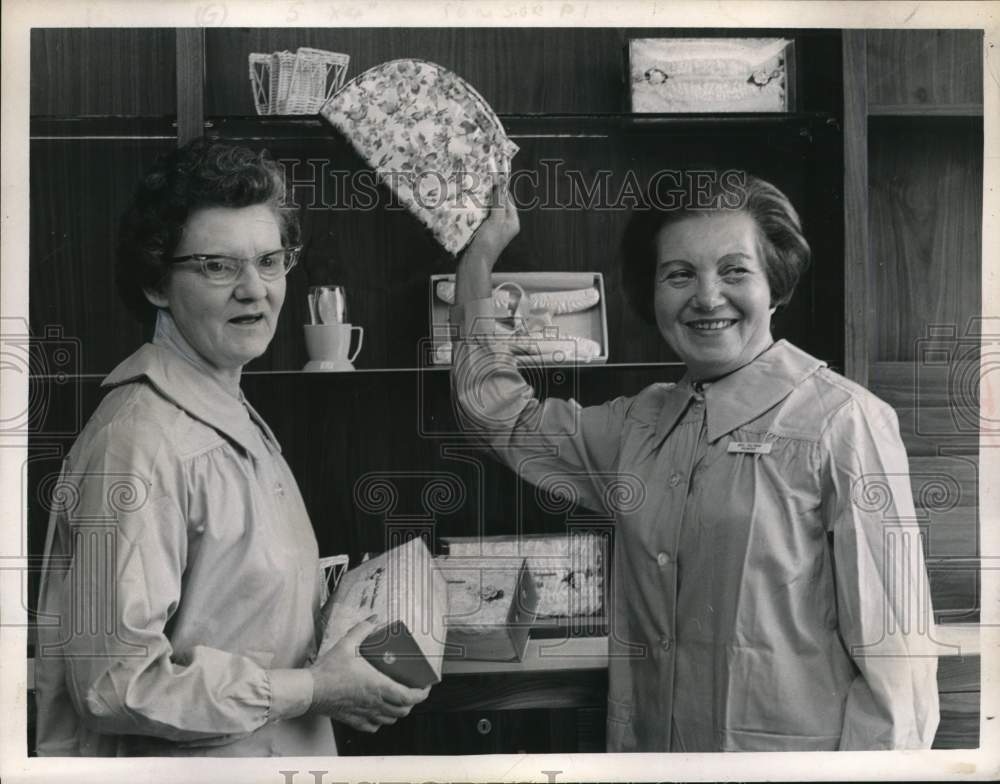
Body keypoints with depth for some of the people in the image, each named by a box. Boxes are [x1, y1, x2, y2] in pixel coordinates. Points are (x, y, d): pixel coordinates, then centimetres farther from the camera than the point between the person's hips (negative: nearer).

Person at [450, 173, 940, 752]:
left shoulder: (844, 421, -14)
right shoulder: (642, 422, 4)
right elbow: (500, 411, 16)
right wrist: (479, 255, 13)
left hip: (791, 749, -6)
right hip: (648, 744, 6)